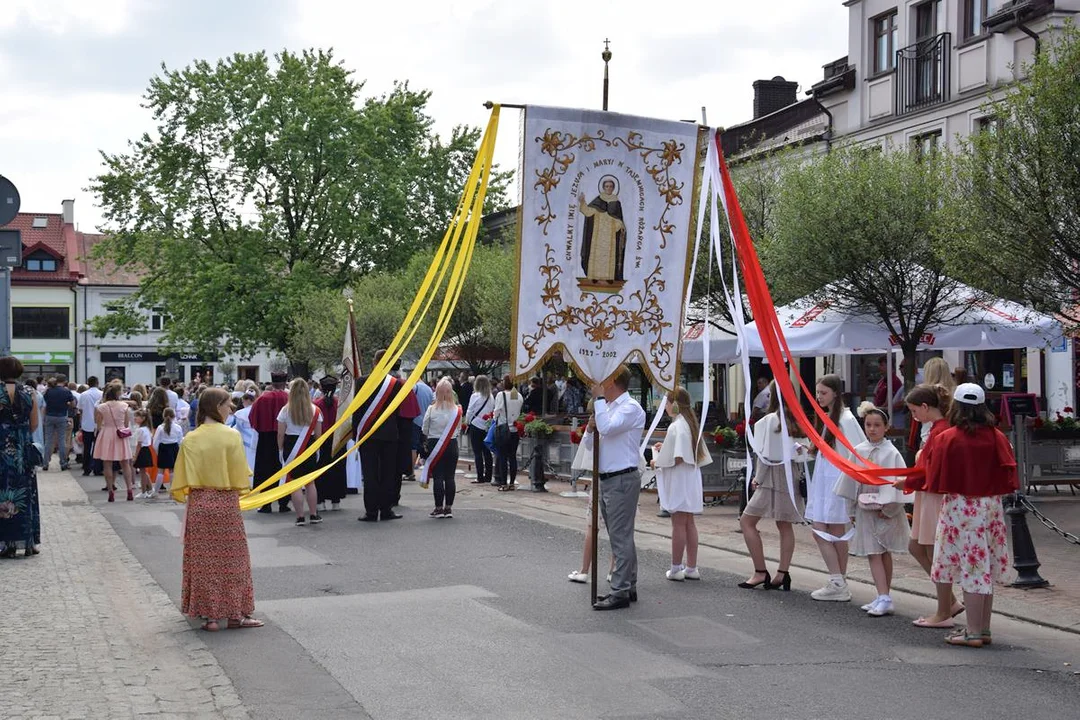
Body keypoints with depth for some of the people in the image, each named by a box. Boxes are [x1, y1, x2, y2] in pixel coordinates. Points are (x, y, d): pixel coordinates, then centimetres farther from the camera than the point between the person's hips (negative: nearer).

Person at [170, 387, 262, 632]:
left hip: (198, 504, 3)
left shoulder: (190, 439, -3)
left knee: (203, 560, 9)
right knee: (231, 559, 8)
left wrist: (181, 495, 20)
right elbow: (240, 478, -9)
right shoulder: (231, 436, -11)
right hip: (226, 504, -2)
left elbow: (181, 480, 1)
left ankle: (209, 615, 9)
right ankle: (235, 614, 10)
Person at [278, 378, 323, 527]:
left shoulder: (285, 410, -6)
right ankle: (313, 514, 15)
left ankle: (300, 517, 1)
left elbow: (280, 434, -4)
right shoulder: (315, 410, -1)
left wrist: (280, 449, 8)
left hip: (291, 447, -2)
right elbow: (318, 434, 3)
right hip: (309, 447, 2)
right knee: (310, 482, 13)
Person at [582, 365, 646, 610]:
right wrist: (590, 428, 0)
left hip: (623, 480, -10)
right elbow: (589, 445, 20)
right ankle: (628, 587, 22)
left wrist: (599, 398, -17)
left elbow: (607, 428, -27)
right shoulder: (608, 407, 16)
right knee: (621, 537, 15)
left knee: (621, 537, -9)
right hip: (606, 479, 10)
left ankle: (620, 592, -7)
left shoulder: (631, 408, -10)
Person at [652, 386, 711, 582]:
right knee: (689, 523, 12)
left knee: (678, 524, -3)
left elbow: (678, 458, -22)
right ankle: (691, 568, 16)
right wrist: (665, 448, 16)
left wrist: (657, 462, -7)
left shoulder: (676, 427, -17)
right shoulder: (691, 423, 11)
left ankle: (676, 569, 2)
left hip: (678, 480, -9)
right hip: (691, 479, 9)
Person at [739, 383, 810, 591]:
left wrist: (758, 477, -1)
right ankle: (783, 573, 9)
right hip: (794, 475, 7)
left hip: (775, 474, -7)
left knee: (747, 521, 1)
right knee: (785, 525, 11)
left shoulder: (770, 419, -12)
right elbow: (805, 451, 7)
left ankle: (760, 572, -1)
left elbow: (767, 453, -10)